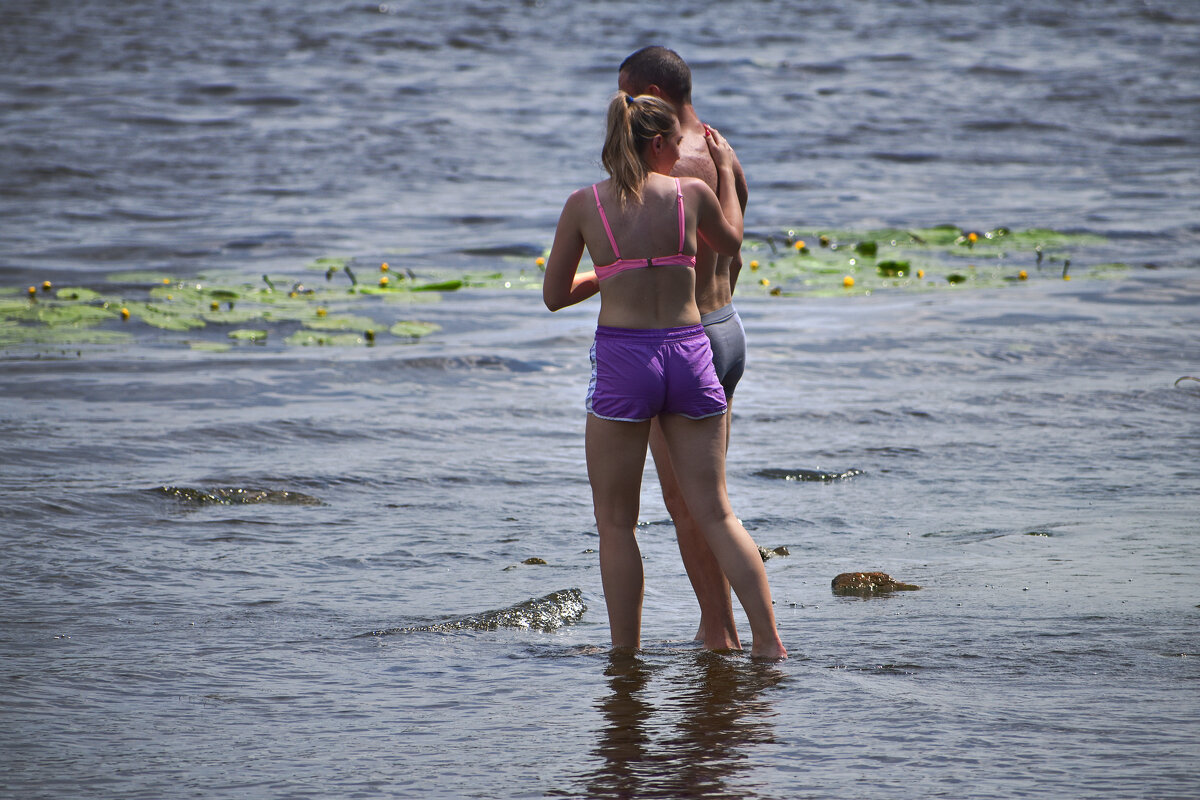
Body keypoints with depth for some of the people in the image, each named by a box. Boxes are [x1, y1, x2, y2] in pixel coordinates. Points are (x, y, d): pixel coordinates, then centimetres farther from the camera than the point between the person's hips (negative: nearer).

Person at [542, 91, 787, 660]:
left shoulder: (584, 204, -2)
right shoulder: (692, 193, 1)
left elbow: (554, 295, 7)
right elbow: (730, 241, 24)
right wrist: (726, 171, 35)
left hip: (622, 359, -2)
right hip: (690, 355, 2)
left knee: (615, 523, 9)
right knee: (714, 512, 9)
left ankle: (626, 654, 10)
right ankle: (768, 642, 4)